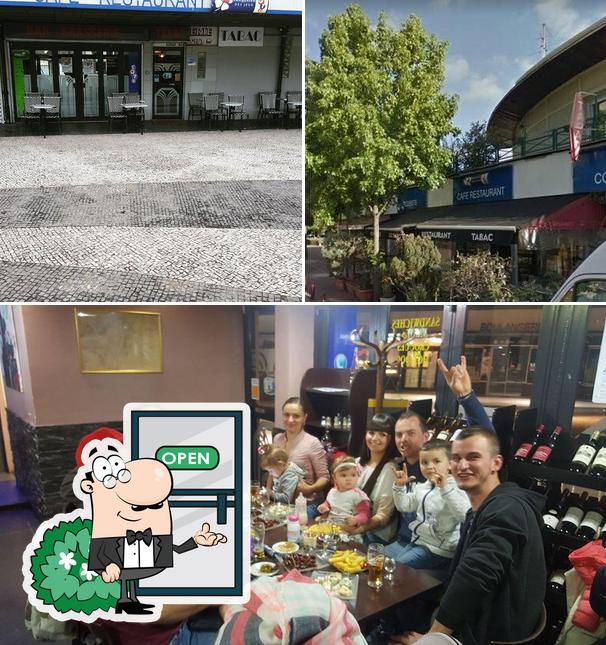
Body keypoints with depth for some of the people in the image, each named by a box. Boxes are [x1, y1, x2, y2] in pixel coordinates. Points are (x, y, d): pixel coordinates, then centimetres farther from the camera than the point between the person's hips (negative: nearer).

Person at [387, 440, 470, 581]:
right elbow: (403, 506, 15)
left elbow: (464, 515, -33)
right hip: (417, 539, 8)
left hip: (438, 549, -8)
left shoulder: (455, 489, -17)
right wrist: (399, 486, -1)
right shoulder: (421, 488, 7)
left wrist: (445, 488, -39)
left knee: (399, 564, -18)